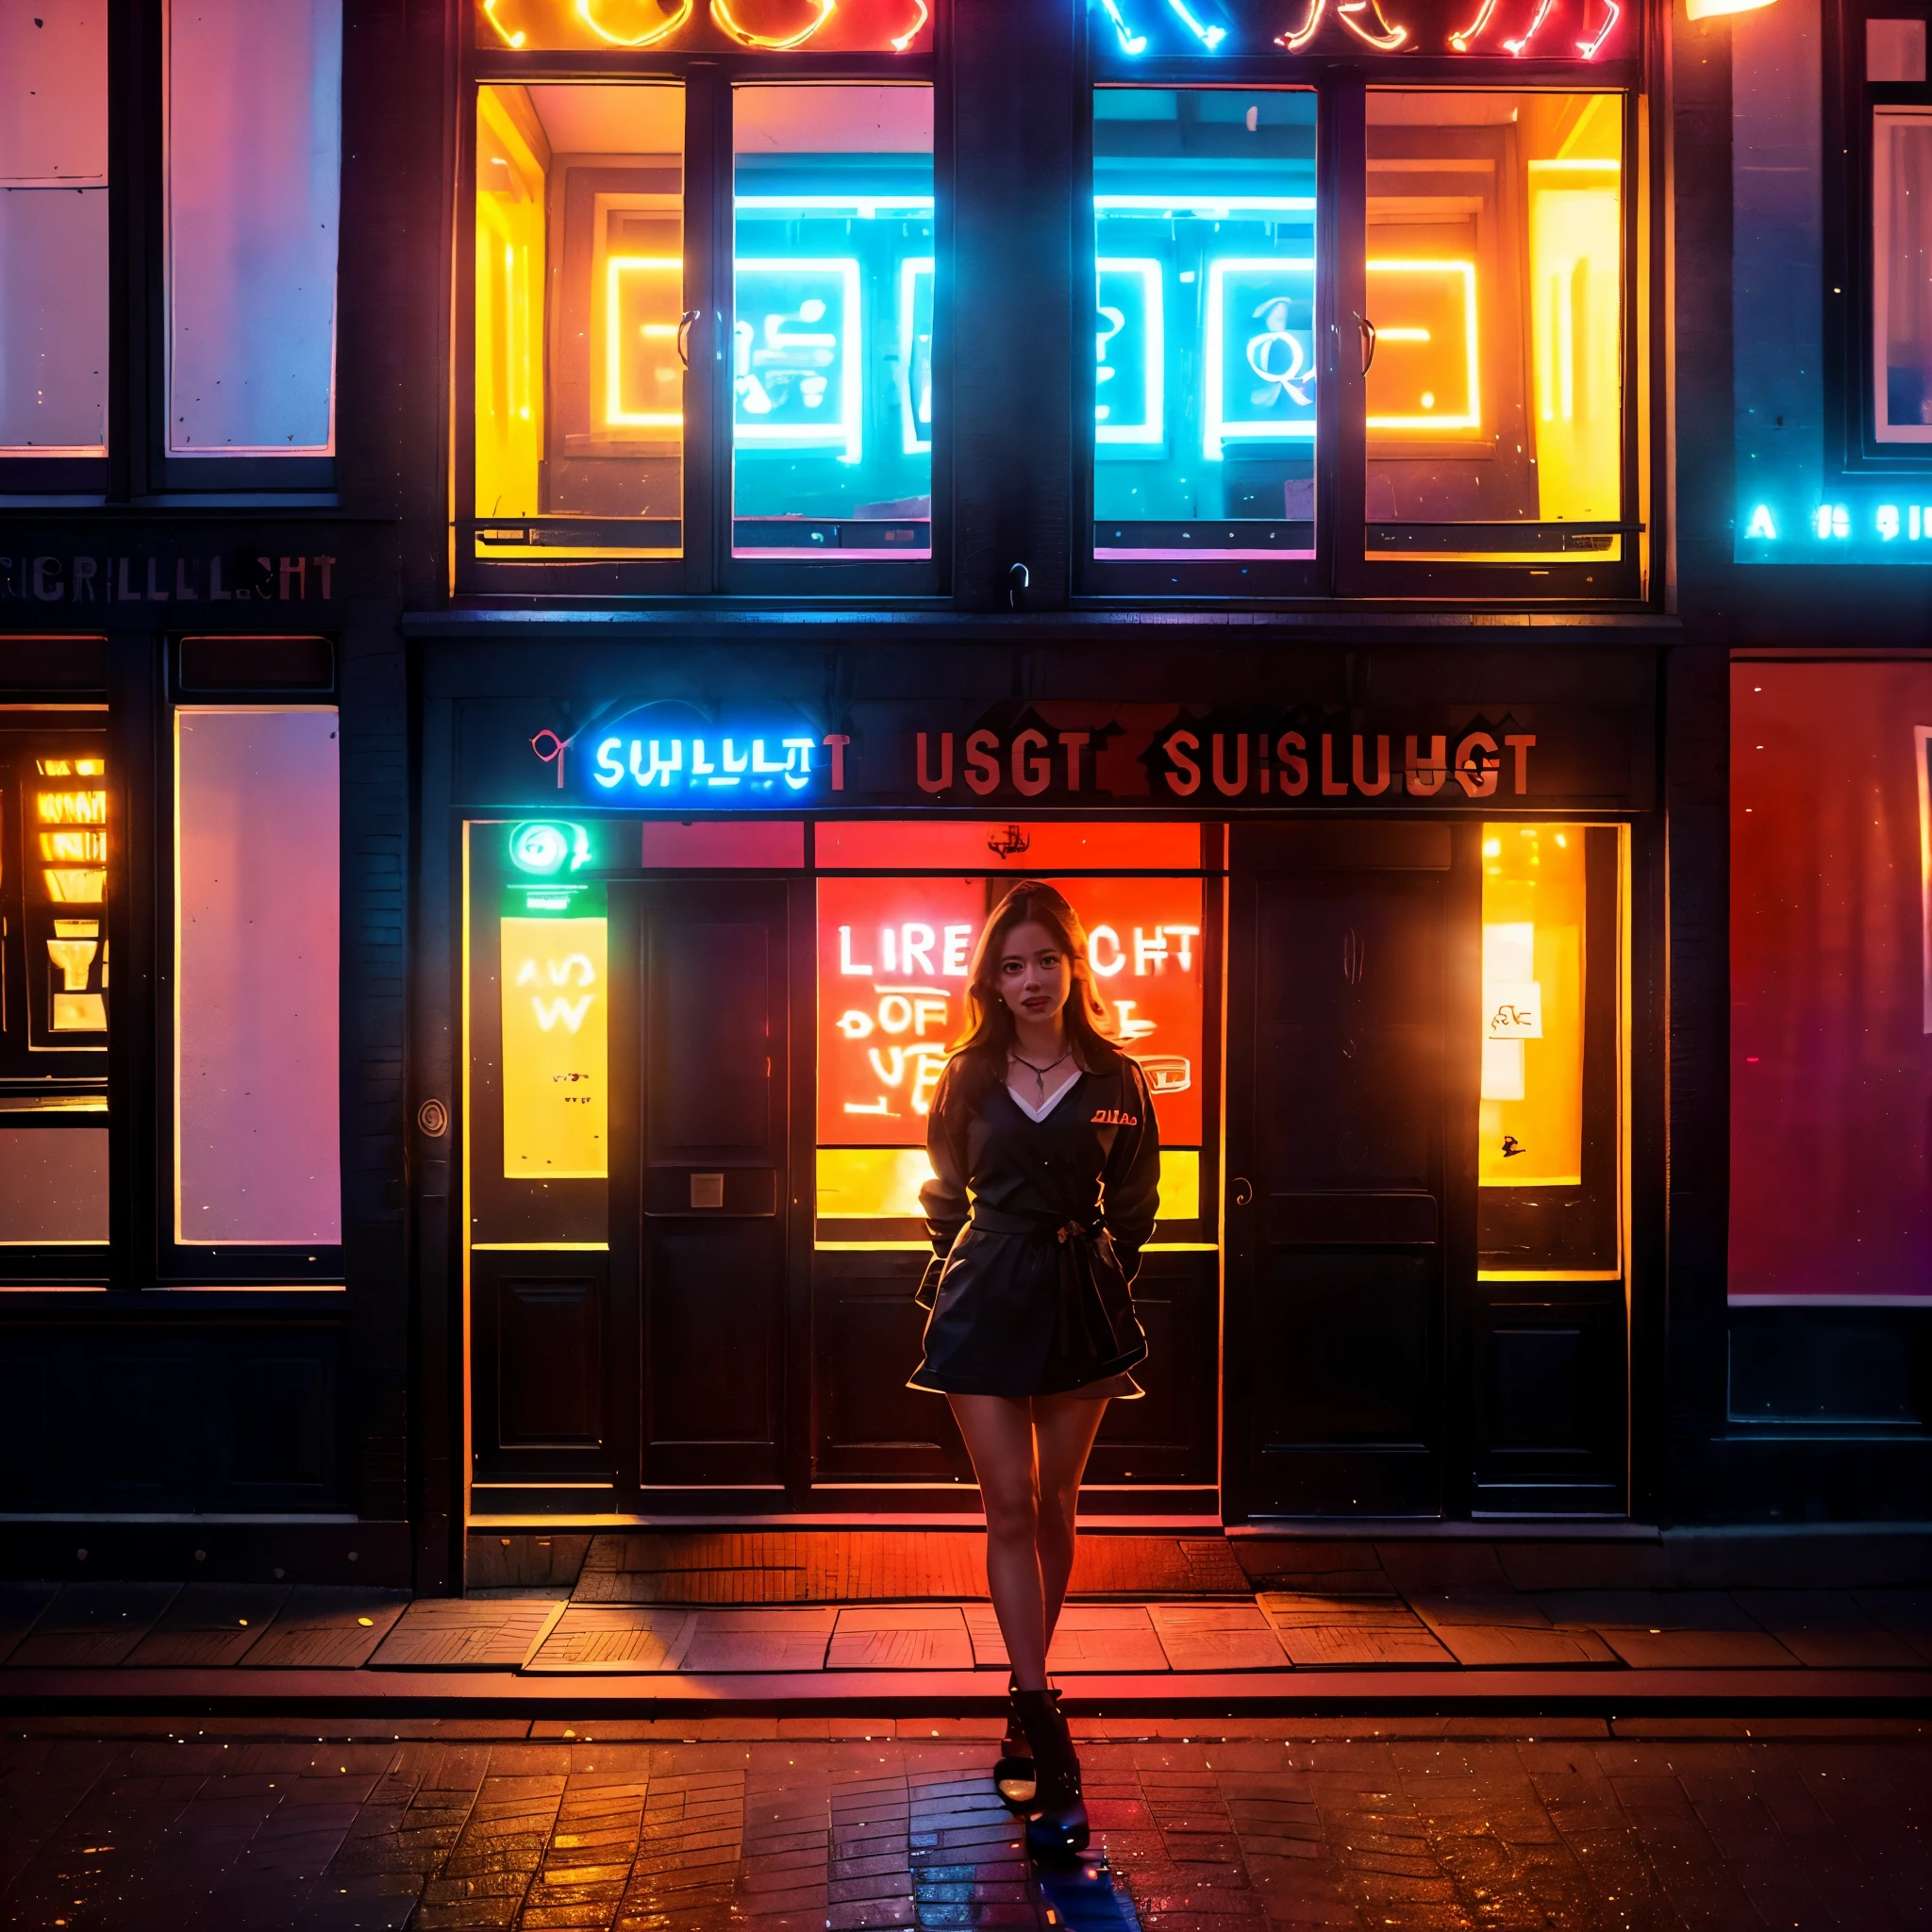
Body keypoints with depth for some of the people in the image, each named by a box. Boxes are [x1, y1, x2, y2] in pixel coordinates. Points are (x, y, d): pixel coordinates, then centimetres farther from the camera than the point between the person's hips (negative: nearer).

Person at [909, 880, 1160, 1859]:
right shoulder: (969, 1078, 3)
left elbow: (1132, 1206, 8)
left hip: (1079, 1299, 1)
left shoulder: (1115, 1081, 1)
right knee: (1010, 1507, -4)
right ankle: (1045, 1738, -3)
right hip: (985, 1299, 0)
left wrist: (1108, 1289, 5)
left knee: (1055, 1506, 9)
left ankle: (1027, 1699, 25)